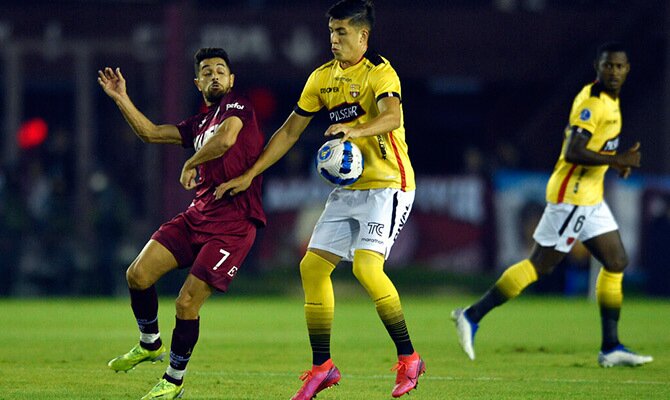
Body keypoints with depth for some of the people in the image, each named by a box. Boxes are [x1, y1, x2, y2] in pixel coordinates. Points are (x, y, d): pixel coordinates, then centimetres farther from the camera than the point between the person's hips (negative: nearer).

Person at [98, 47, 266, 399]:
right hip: (197, 215, 7)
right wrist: (121, 98, 16)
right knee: (138, 274, -6)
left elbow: (226, 139, -21)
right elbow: (150, 133, 23)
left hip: (233, 222, -7)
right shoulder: (198, 124, 21)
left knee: (187, 303, -11)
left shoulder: (237, 106, -2)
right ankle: (150, 344, 19)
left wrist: (191, 163, -6)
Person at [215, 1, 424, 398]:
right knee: (313, 266, 1)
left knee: (366, 265, -24)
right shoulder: (323, 78, 9)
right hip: (347, 189, 8)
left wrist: (356, 130, -53)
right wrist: (250, 175, 12)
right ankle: (322, 367, 11)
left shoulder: (379, 73, -13)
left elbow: (391, 115, -34)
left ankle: (408, 358, -12)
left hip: (388, 185, -8)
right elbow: (290, 131, 16)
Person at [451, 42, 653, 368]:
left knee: (616, 262, 7)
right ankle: (472, 316, -1)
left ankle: (611, 348, 10)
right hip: (572, 196, -10)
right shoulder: (591, 102, -18)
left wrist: (617, 161, 11)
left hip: (589, 199, 10)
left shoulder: (610, 100, 13)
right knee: (539, 266, -7)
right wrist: (617, 160, -24)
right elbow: (572, 153, -26)